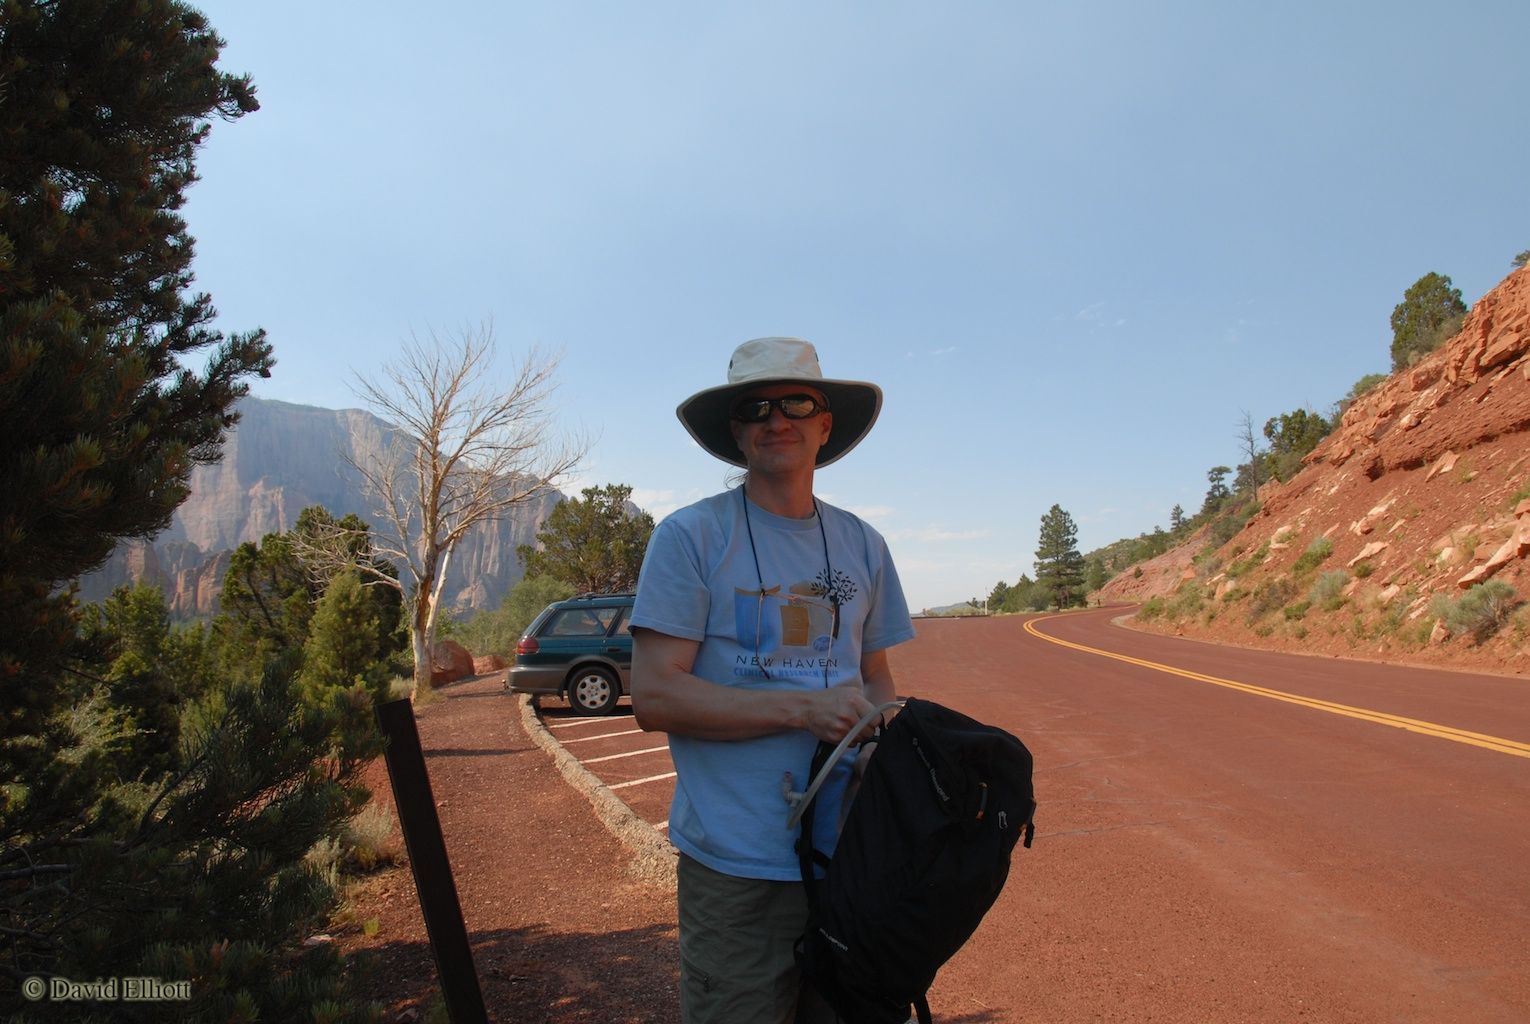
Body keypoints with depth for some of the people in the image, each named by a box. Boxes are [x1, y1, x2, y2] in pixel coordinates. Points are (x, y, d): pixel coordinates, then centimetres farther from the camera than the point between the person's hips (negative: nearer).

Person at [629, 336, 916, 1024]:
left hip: (852, 854, 5)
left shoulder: (862, 546, 9)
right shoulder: (690, 536, -7)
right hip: (737, 867, -4)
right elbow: (654, 697, -13)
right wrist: (803, 709, -19)